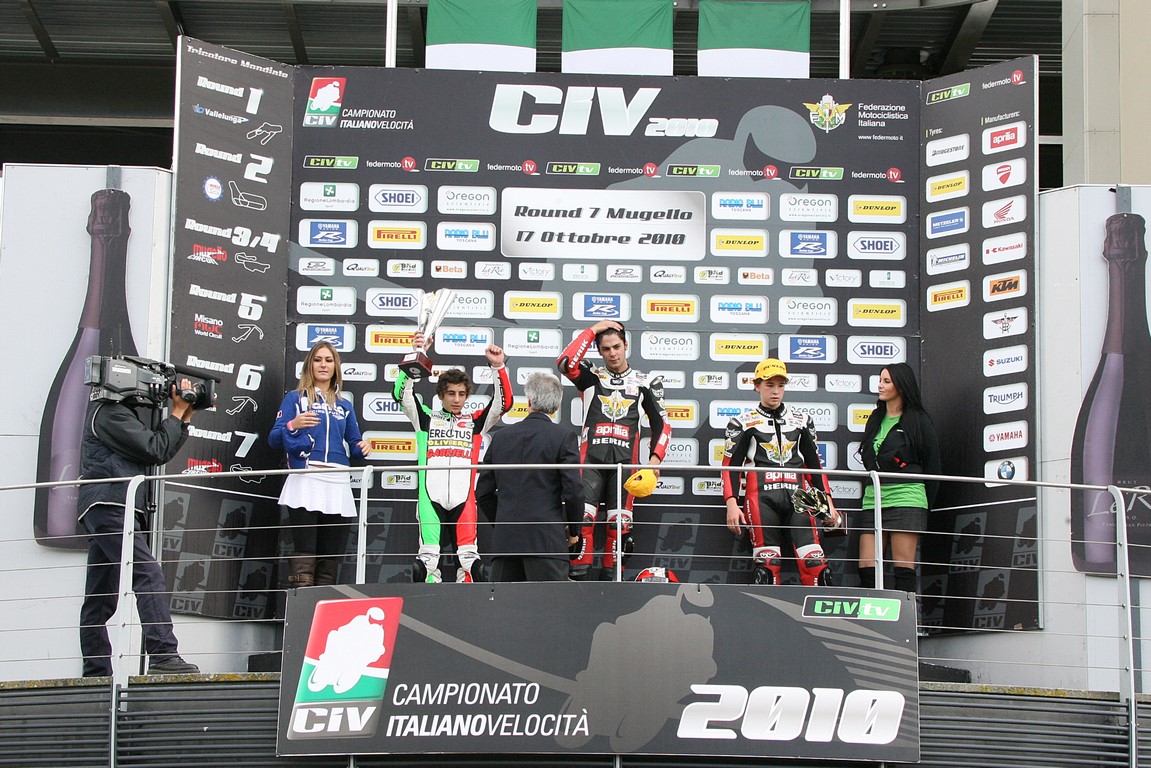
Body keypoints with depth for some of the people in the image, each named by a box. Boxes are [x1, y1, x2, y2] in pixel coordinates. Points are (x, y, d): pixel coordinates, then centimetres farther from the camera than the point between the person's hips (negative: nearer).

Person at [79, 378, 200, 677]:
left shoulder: (130, 411, 23)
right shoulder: (110, 412, -6)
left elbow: (160, 452, 21)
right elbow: (155, 451, -11)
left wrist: (184, 417, 14)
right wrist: (177, 412, -2)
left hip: (106, 507, 11)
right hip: (108, 504, -11)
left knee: (101, 597, 8)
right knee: (149, 574, -20)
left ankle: (96, 673, 10)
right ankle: (163, 656, -28)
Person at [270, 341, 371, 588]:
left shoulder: (345, 406, 21)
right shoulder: (295, 398, 10)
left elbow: (354, 445, 20)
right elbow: (274, 440, 3)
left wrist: (363, 448, -3)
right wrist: (292, 426, -16)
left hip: (338, 486, 4)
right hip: (305, 483, -4)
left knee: (331, 559, 2)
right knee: (305, 555, -13)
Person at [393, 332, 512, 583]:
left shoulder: (475, 421, 14)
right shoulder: (426, 419, 13)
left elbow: (503, 402, 6)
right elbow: (402, 393, 3)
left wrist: (498, 367, -8)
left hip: (464, 500, 1)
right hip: (431, 498, -1)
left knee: (469, 558, -1)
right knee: (428, 559, -3)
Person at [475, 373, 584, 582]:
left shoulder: (500, 437, 9)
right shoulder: (564, 437, -3)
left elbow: (483, 493, 12)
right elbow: (573, 490, -8)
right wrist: (574, 530, 7)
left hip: (505, 540, 4)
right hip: (547, 540, -4)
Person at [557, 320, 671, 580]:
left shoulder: (645, 382, 14)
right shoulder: (591, 376, 12)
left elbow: (662, 424, 13)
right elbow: (565, 363, -9)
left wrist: (655, 459, -1)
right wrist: (593, 330, -3)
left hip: (625, 461, 1)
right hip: (591, 458, -1)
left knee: (620, 523, -1)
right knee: (582, 517, -13)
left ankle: (610, 579, 8)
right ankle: (578, 576, -10)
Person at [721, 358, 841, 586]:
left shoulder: (802, 421, 19)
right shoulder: (743, 423, 11)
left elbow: (815, 465, 22)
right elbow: (730, 466, 5)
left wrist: (828, 503, 13)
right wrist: (732, 504, -7)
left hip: (797, 496, 2)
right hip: (762, 497, -2)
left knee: (815, 561, -10)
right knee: (766, 565, -8)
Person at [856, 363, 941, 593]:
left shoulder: (919, 421, 1)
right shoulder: (876, 419, 18)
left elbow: (932, 466, 2)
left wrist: (924, 505, 3)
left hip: (905, 499, -6)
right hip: (873, 499, 6)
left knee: (903, 567, -7)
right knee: (866, 568, -1)